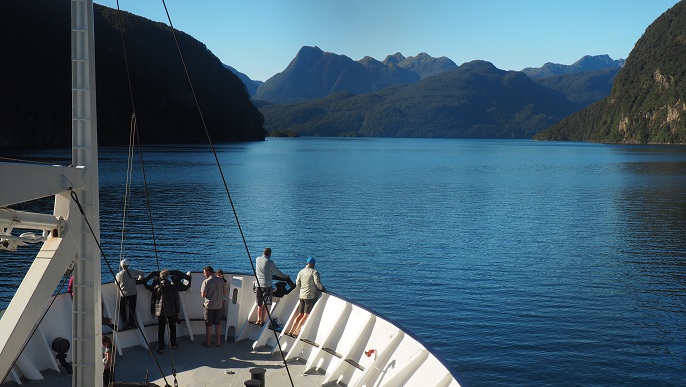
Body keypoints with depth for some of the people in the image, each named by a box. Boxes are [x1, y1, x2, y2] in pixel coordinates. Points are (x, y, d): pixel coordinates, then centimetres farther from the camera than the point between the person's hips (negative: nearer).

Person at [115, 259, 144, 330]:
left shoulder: (119, 274, -9)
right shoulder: (132, 272, -6)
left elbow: (117, 283, 5)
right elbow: (142, 273, 3)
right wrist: (139, 279, 20)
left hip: (124, 294, -2)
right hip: (133, 293, 2)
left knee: (122, 308, 12)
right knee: (132, 309, 10)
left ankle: (125, 322, 0)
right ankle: (131, 323, 15)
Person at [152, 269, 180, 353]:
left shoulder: (157, 287, -5)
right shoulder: (172, 287, -5)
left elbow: (153, 299, 4)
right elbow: (176, 300, -1)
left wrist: (153, 311, 17)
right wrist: (177, 311, 6)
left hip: (160, 311, -1)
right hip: (171, 311, 1)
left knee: (160, 330, 2)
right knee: (172, 328, 18)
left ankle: (161, 348, 0)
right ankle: (173, 345, 27)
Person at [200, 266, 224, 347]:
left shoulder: (206, 281, -14)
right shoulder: (221, 280, 2)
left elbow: (203, 295, -14)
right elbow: (224, 292, 10)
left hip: (209, 305, -4)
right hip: (218, 305, 4)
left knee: (208, 325, 7)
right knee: (218, 324, 12)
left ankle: (208, 342, 14)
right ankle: (218, 342, 17)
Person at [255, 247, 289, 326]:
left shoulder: (257, 259, 6)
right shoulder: (269, 262, -11)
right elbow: (277, 272, -2)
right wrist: (285, 277, 14)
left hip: (258, 284, 5)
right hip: (266, 285, -5)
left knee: (259, 304, 14)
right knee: (265, 304, 1)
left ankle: (258, 319, 13)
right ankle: (262, 320, 1)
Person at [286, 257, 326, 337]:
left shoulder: (301, 272, 10)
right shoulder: (314, 272, -7)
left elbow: (297, 284, 9)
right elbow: (318, 283, -13)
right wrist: (323, 289, 6)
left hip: (302, 296, 6)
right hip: (310, 296, -6)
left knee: (300, 314, 12)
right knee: (306, 315, -2)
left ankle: (291, 331, 6)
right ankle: (296, 332, -6)